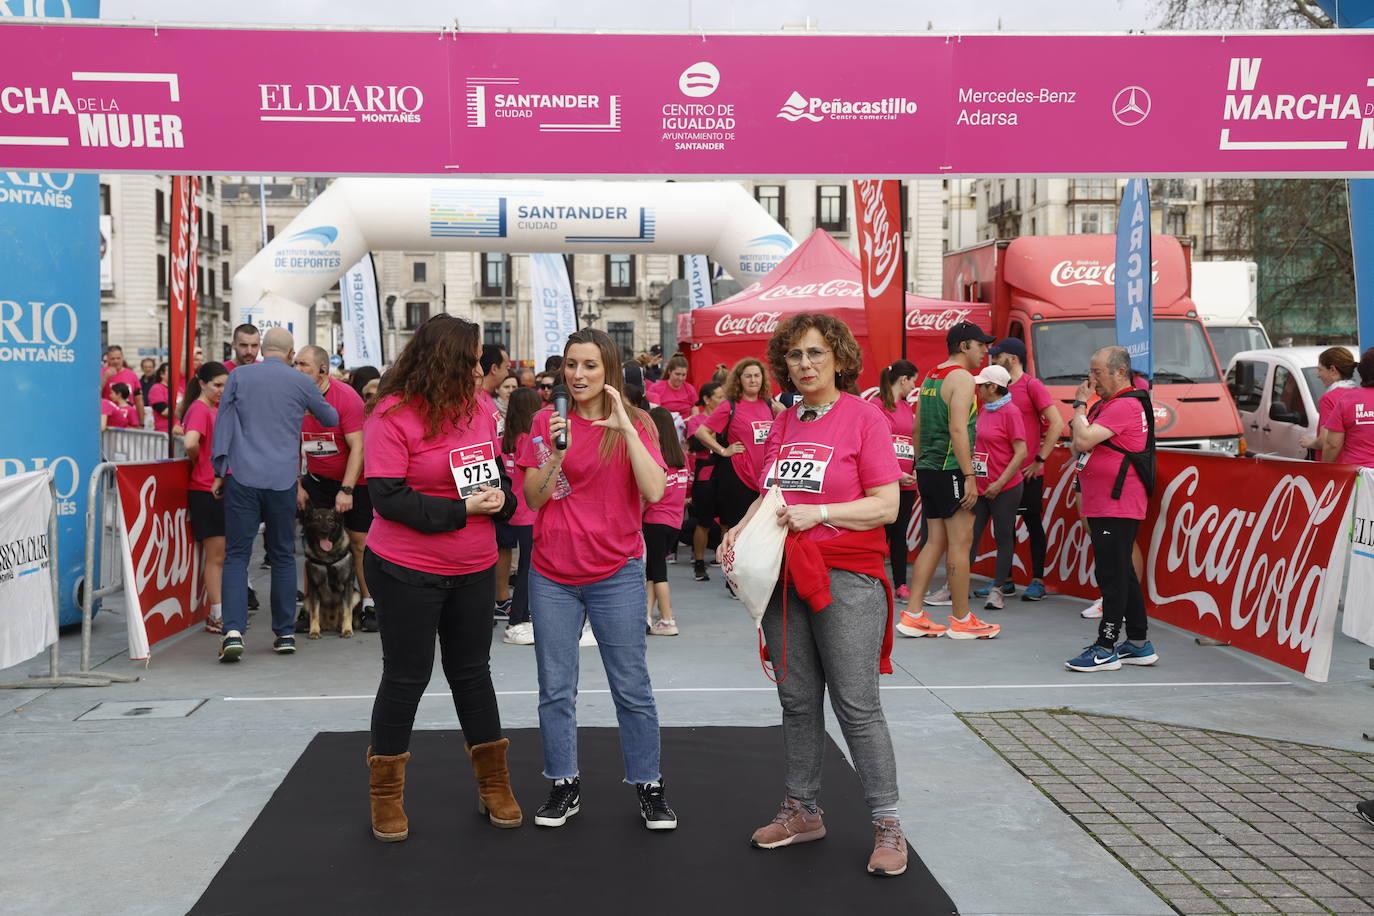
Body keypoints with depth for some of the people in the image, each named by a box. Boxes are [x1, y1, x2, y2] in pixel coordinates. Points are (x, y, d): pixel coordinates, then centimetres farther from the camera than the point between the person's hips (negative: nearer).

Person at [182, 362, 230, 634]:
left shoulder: (215, 409, 14)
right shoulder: (199, 409, -14)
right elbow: (190, 443, -31)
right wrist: (197, 460, -12)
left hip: (222, 489, 9)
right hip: (206, 491, -9)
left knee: (221, 556, 14)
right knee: (215, 557, -2)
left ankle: (222, 613, 22)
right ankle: (217, 616, 6)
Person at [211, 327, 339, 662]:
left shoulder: (238, 376, 6)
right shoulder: (300, 382, 7)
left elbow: (222, 424, 5)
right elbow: (331, 419, 21)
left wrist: (220, 471, 10)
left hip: (242, 478, -1)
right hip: (283, 480, 1)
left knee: (236, 555, 1)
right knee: (283, 556, 11)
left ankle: (233, 631, -14)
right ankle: (285, 634, 14)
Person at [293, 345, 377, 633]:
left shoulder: (347, 397, -19)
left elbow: (358, 447, -21)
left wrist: (347, 490, -26)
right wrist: (297, 486, 1)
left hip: (355, 480, -4)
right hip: (317, 479, 4)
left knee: (360, 543, -2)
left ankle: (368, 606, 9)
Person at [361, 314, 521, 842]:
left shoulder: (476, 406, 2)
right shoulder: (393, 415, -16)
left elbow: (496, 469, 15)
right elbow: (389, 498, -20)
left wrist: (500, 497, -7)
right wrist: (462, 508, -23)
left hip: (474, 569, 6)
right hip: (407, 571, -5)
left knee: (472, 671, 16)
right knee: (406, 677, 6)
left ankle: (493, 784, 28)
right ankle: (386, 795, 24)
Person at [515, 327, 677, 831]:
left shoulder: (633, 424, -1)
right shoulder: (545, 422, 3)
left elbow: (654, 491, -16)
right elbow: (532, 499, -2)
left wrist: (624, 426, -20)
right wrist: (556, 452, -18)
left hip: (616, 575, -2)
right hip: (552, 575, 2)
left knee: (632, 688, 4)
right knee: (555, 689, 9)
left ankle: (649, 788, 18)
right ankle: (564, 787, 23)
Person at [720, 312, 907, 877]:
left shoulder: (864, 416, -5)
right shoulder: (782, 425, 12)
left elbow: (886, 506, -10)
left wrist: (818, 512, -18)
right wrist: (741, 528, 4)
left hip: (847, 578, -5)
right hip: (784, 575, 6)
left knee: (857, 704, -4)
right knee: (797, 702, 12)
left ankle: (887, 824, 7)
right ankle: (801, 810, 25)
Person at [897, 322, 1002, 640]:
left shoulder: (930, 377, 16)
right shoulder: (962, 378, -11)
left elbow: (917, 427, 19)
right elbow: (958, 429, -20)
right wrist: (969, 476, -19)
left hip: (927, 470, 9)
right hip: (950, 471, -9)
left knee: (935, 541, 12)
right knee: (960, 542, -2)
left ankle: (912, 616, 10)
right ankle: (962, 620, 5)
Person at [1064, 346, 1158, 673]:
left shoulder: (1125, 406, -15)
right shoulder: (1106, 404, 19)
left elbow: (1084, 441, -23)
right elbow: (1077, 445, 24)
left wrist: (1080, 406, -11)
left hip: (1117, 507, -11)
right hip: (1101, 505, 11)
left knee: (1113, 575, -7)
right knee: (1123, 574, 15)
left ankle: (1106, 649, -3)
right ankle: (1139, 644, 22)